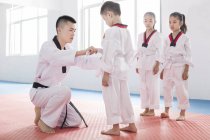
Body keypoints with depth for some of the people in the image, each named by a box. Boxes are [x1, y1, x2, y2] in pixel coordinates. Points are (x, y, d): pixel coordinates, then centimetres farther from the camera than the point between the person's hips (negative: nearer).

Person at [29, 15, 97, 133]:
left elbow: (84, 62, -3)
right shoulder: (47, 47, -19)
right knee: (64, 91, -38)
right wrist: (83, 52, -46)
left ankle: (43, 112, 18)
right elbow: (58, 57, -41)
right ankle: (44, 121, -15)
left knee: (76, 121, 2)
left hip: (54, 91, 8)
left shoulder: (67, 49, 6)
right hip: (39, 91, -8)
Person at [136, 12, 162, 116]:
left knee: (152, 86, 0)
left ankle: (152, 109, 10)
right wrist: (138, 65, 10)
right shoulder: (140, 36, 11)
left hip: (152, 63, -6)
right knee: (143, 87, 8)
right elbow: (139, 52, 13)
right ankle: (146, 109, 19)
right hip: (142, 63, 6)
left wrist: (157, 65, -15)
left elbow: (158, 52, -9)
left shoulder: (157, 35, -5)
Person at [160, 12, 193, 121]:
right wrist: (163, 70, 8)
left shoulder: (184, 38, -6)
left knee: (181, 91, 1)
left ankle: (182, 114, 14)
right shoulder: (167, 39, 7)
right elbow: (164, 56, 11)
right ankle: (166, 112, 23)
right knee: (166, 89, 10)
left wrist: (186, 71, -13)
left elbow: (188, 56, -8)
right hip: (168, 68, 5)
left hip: (180, 68, -5)